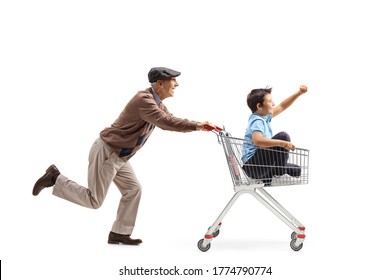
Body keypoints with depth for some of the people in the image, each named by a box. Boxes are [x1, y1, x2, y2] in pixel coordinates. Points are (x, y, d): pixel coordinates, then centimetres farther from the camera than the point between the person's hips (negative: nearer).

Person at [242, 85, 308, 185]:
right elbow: (257, 140, -38)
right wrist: (283, 143, -41)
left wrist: (299, 93, 16)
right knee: (283, 136, -20)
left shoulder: (265, 117, 12)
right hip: (253, 165, -10)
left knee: (296, 170, 18)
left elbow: (282, 106, 24)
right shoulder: (257, 121, -18)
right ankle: (280, 169, -7)